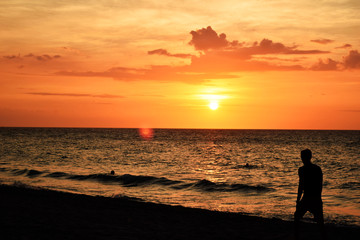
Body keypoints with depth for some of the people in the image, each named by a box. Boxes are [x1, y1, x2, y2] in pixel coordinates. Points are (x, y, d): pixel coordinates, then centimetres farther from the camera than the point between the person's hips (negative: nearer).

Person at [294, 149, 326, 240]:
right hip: (317, 198, 4)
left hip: (306, 198, -4)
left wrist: (298, 200, -5)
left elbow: (301, 186, -11)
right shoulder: (318, 168, 6)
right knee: (319, 220, 10)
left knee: (297, 217, 13)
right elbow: (320, 185, 10)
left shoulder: (302, 169, -9)